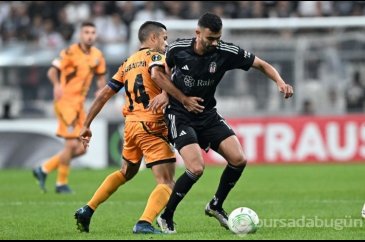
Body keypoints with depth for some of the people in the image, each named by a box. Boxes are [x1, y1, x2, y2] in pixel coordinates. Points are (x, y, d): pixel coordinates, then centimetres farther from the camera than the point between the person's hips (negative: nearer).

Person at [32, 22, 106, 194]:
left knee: (81, 148, 5)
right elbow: (52, 71, -16)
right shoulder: (71, 52, -11)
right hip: (65, 101, -8)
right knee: (72, 144, -12)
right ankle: (61, 184, 3)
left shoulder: (97, 55, 8)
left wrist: (100, 90, -2)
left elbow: (101, 76, 20)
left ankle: (44, 169, 16)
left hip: (79, 104, 8)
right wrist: (57, 85, -37)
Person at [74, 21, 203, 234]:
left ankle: (87, 210, 27)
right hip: (152, 126, -8)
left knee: (127, 172, 30)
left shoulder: (128, 63, 19)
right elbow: (157, 73, -27)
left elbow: (104, 95, 18)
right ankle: (145, 223, -28)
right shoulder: (155, 56, -1)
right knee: (167, 183, -8)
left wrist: (87, 125, 21)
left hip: (131, 125, 8)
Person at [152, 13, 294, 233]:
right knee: (196, 169, -22)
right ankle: (166, 217, -4)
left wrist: (280, 81, -23)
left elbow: (262, 64, -4)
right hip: (180, 116, -4)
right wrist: (183, 99, -9)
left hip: (208, 115, 4)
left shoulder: (226, 53, -12)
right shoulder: (177, 49, -15)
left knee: (239, 160, -11)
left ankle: (216, 206, 14)